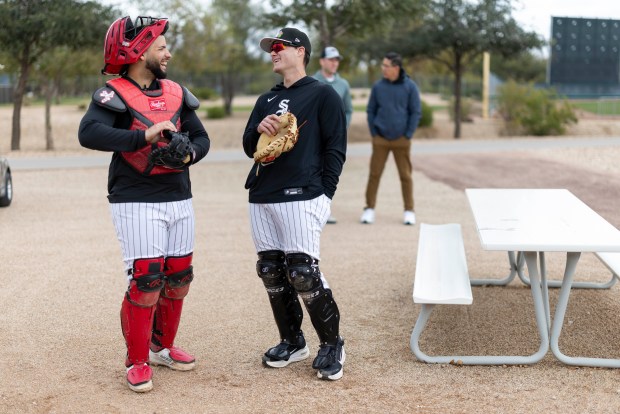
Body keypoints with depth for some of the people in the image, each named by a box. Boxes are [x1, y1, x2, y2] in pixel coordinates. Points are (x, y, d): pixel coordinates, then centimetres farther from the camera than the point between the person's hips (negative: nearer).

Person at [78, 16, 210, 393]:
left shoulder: (176, 93, 9)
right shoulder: (115, 93, -9)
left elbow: (201, 137, 11)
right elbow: (89, 133, -25)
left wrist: (190, 154, -12)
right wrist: (145, 136, -32)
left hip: (179, 199, 6)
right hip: (136, 202, -6)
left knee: (178, 279, 11)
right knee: (146, 281, -8)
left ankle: (162, 347, 30)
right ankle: (137, 362, 8)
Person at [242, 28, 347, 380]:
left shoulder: (322, 94, 1)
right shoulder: (266, 100, 21)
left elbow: (336, 147, -3)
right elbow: (249, 148, 20)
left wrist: (325, 194, -10)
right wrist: (258, 129, -3)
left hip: (301, 198, -7)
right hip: (261, 199, 7)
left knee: (303, 273, -11)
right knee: (271, 272, 7)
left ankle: (332, 345, 5)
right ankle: (292, 342, 22)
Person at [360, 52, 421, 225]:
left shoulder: (410, 87, -3)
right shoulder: (378, 86, 2)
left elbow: (416, 112, -1)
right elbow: (370, 111, 8)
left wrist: (408, 135, -5)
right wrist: (373, 133, 1)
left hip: (401, 140, -1)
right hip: (380, 139, 1)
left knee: (405, 175, 5)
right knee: (374, 174, 0)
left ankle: (409, 211, 13)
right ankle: (369, 209, 8)